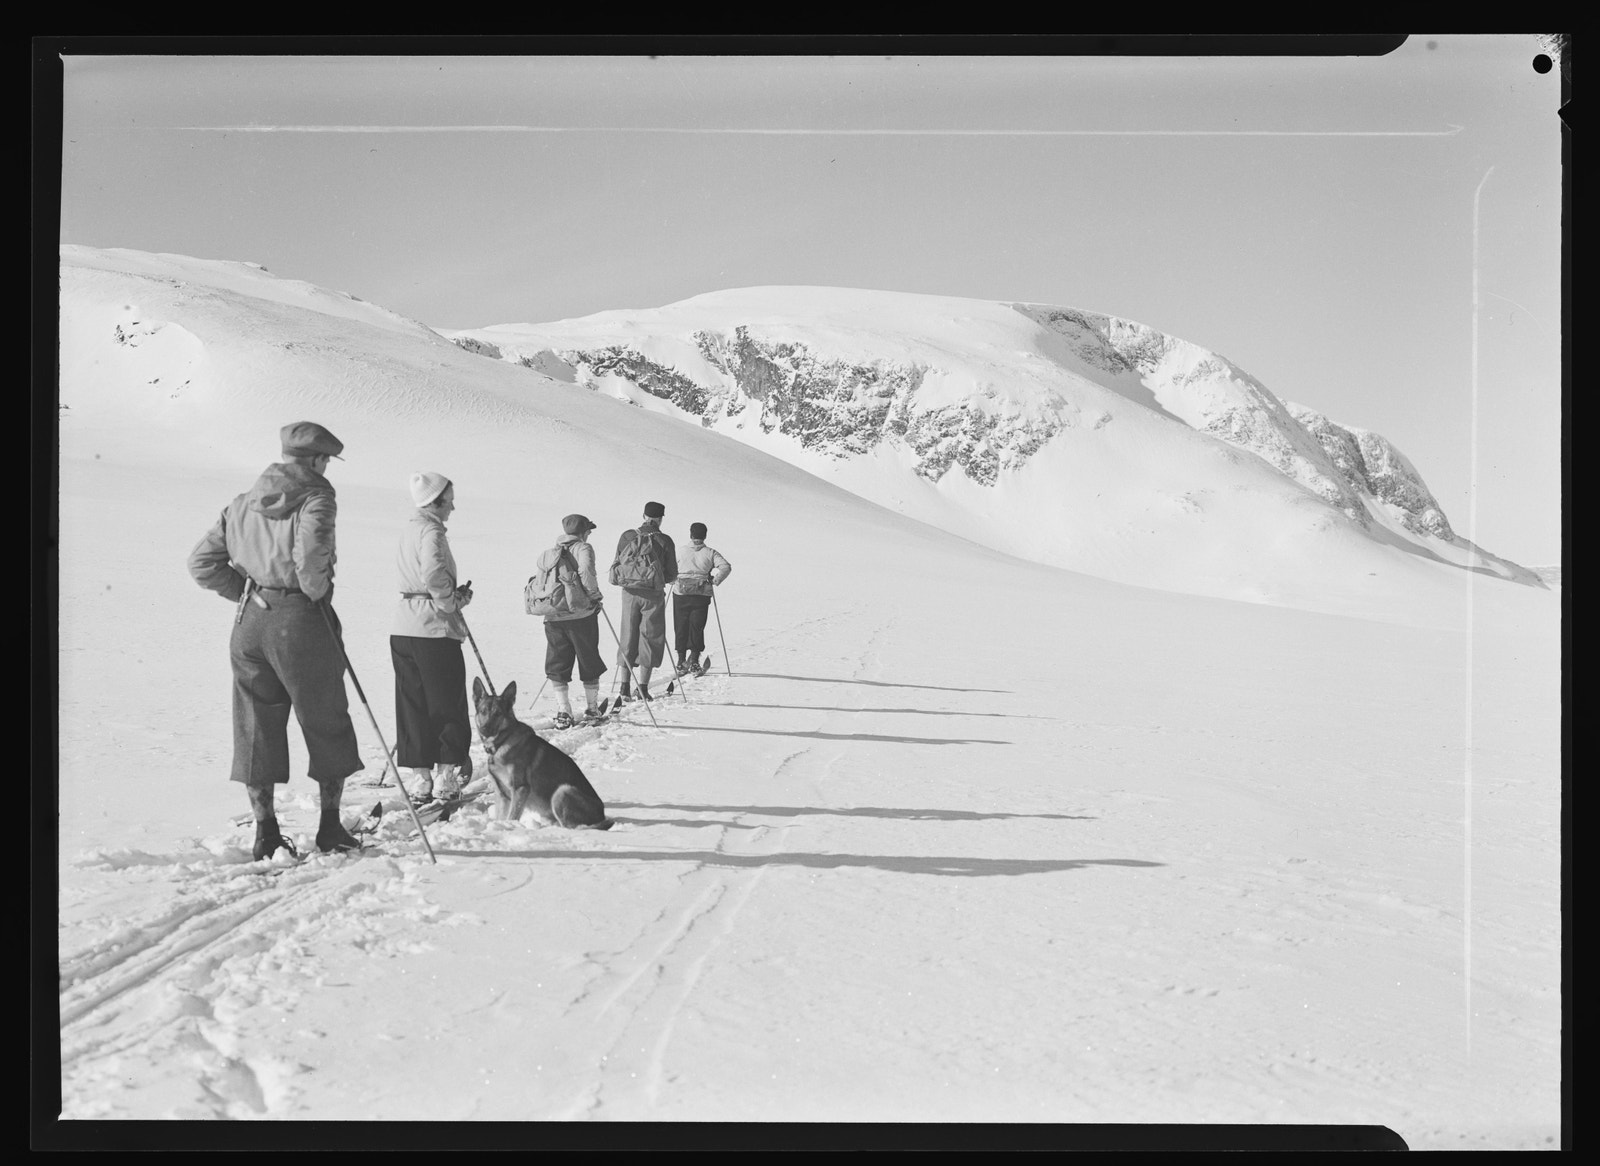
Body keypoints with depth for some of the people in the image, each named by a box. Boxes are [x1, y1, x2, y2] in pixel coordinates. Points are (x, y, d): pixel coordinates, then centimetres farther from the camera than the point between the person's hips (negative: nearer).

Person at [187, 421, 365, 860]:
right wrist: (317, 591, -8)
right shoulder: (315, 498, -8)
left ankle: (266, 832, 15)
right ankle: (330, 825, 15)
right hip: (301, 622, -5)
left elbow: (202, 562, 10)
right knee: (327, 724, 9)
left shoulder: (242, 504, 12)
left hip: (249, 624, 6)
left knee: (256, 727, 11)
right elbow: (311, 554, -26)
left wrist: (246, 591, 11)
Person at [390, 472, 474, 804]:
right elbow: (434, 575, -26)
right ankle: (446, 779, 3)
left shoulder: (408, 530, 16)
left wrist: (453, 595, 11)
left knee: (412, 705, 9)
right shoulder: (431, 530, -11)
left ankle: (420, 781, 12)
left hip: (402, 629, 8)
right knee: (448, 706, 1)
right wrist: (453, 601, -10)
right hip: (434, 628, -8)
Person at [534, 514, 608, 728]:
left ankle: (564, 712, 0)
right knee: (589, 663, 12)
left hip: (552, 617, 4)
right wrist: (595, 596, -7)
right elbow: (586, 574, -20)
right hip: (581, 615, -4)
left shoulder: (547, 553, 13)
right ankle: (591, 708, 21)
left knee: (557, 666, 9)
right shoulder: (583, 549, -4)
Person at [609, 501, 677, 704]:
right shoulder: (665, 540, -3)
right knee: (651, 638, 6)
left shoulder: (627, 537, 2)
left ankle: (625, 688, 8)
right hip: (653, 595, -2)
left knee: (627, 637, 11)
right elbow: (672, 574, -1)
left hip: (629, 593, 2)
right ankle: (643, 688, 4)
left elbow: (616, 565, 4)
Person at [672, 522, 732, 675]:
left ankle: (681, 661, 9)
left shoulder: (681, 552, 5)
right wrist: (715, 581, -1)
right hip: (702, 595, 0)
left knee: (681, 628, 9)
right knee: (697, 627, 8)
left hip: (681, 594, 0)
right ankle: (694, 660, 2)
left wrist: (673, 581, 20)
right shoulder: (711, 553, 2)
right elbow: (726, 567, -8)